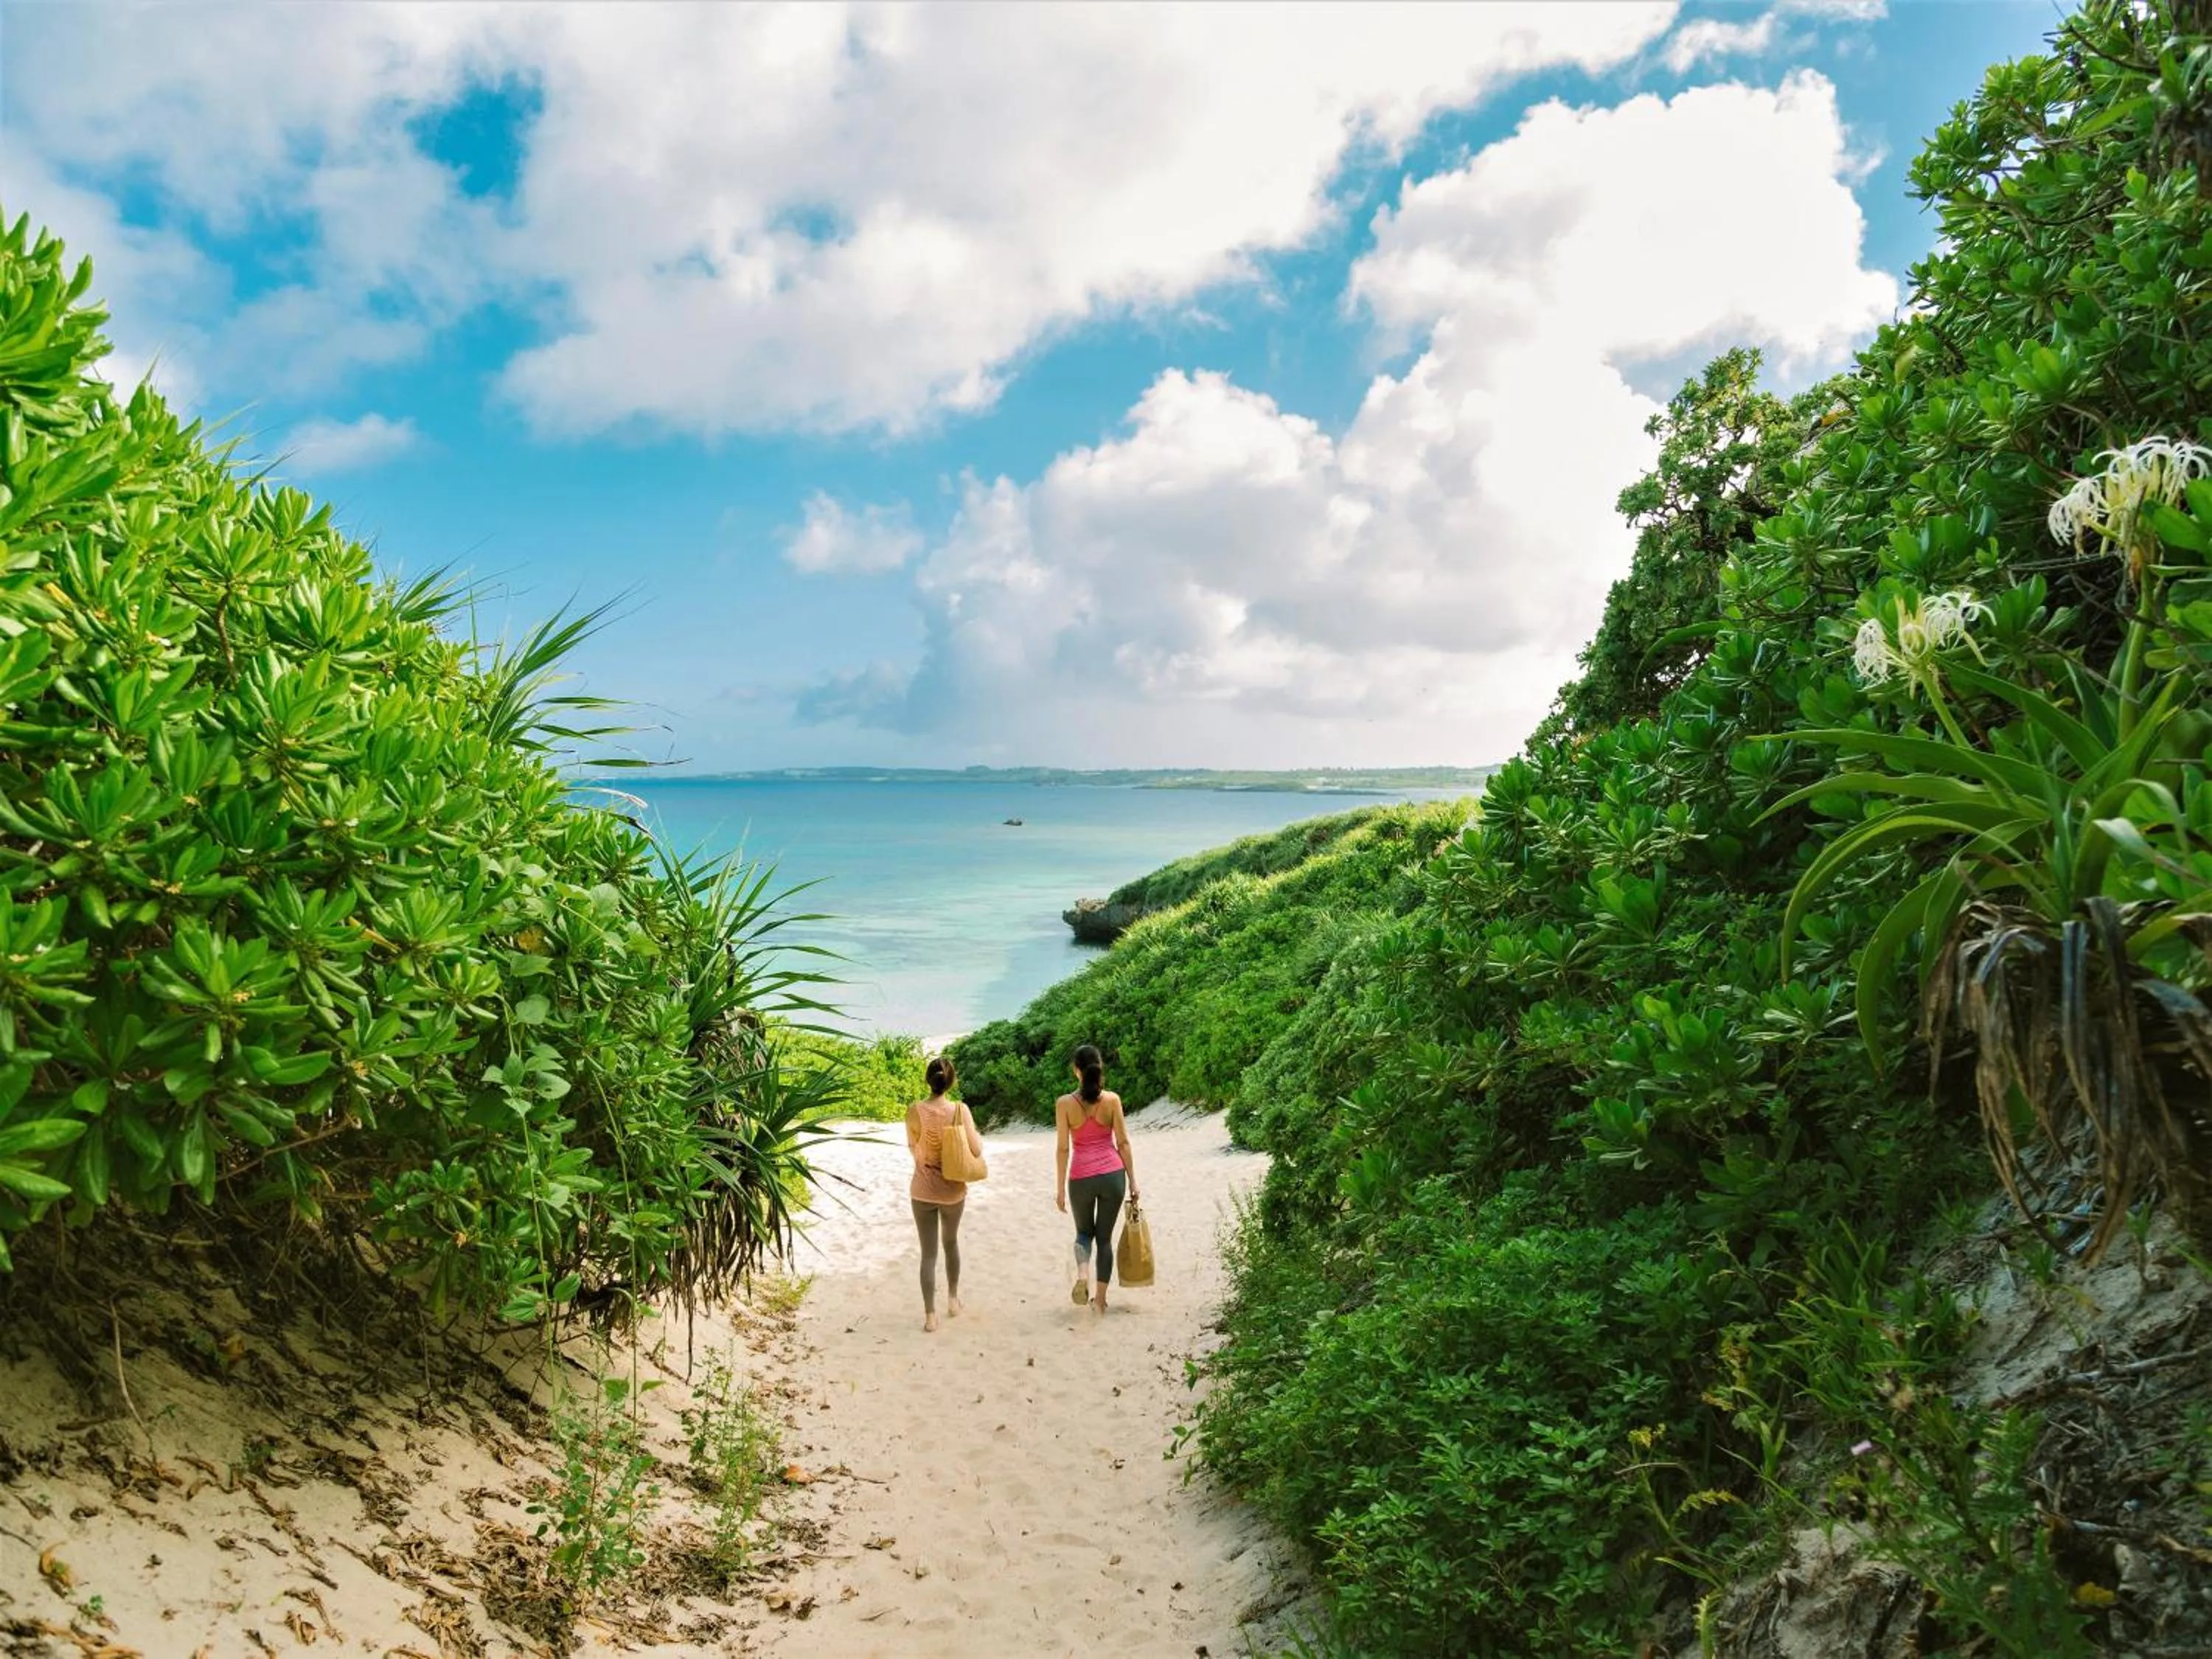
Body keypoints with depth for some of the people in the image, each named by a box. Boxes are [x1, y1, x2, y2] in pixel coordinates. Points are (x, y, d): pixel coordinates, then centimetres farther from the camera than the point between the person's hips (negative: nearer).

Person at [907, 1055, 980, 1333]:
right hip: (953, 1190, 1)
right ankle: (953, 1299, 37)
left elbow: (913, 1147, 0)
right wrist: (977, 1136, 8)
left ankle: (930, 1315, 8)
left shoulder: (915, 1111, -13)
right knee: (951, 1242, 25)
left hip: (923, 1190, -1)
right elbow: (976, 1150, -12)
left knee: (929, 1253, 7)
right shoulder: (959, 1110, -14)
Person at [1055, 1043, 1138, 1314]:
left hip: (1081, 1178, -1)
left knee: (1084, 1231, 22)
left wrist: (1061, 1188, 4)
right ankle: (1100, 1300, 15)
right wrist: (1132, 1180, 8)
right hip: (1113, 1174, 1)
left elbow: (1063, 1149, -4)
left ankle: (1082, 1274, -5)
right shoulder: (1112, 1099, -4)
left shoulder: (1065, 1104, -7)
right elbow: (1123, 1143, -1)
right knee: (1105, 1237, 14)